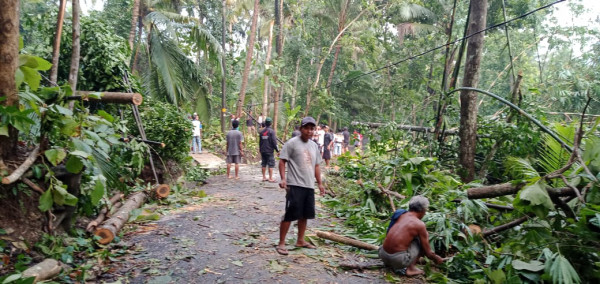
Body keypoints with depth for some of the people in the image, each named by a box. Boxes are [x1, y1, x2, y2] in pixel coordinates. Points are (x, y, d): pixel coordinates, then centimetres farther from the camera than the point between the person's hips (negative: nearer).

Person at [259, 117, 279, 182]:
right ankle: (270, 178, -2)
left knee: (264, 164, 12)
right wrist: (277, 150, -6)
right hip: (269, 151, -6)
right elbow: (274, 141, -13)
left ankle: (264, 177, 16)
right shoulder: (271, 131, -10)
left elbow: (260, 142, 14)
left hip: (263, 151, 6)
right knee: (271, 165, -2)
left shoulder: (261, 131, 9)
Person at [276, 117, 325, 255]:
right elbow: (282, 161, -8)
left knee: (305, 215, 14)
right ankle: (281, 243, 3)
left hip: (309, 186, 7)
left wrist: (320, 183, 19)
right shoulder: (292, 143, -6)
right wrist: (283, 179, -19)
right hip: (295, 185, -7)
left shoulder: (314, 145, 15)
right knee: (289, 214, -6)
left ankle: (300, 240, 28)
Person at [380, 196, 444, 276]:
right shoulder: (420, 225, -7)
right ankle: (411, 268, 4)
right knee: (422, 238, 10)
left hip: (383, 255, 6)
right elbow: (428, 253, 1)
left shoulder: (401, 215, 10)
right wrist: (437, 259, 26)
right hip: (399, 259, -6)